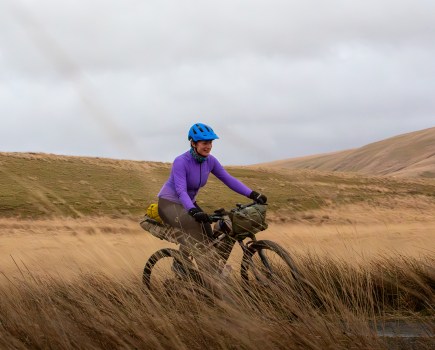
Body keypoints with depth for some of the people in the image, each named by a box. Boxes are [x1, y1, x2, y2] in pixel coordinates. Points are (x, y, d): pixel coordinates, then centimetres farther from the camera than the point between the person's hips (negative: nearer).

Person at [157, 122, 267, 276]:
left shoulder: (210, 161, -7)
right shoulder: (181, 162, -26)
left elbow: (229, 179, -10)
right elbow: (181, 191, -36)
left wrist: (252, 194, -21)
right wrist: (193, 211, -52)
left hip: (189, 203, 7)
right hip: (169, 203, -7)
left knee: (208, 239, -9)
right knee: (192, 224, -33)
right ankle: (179, 265, -17)